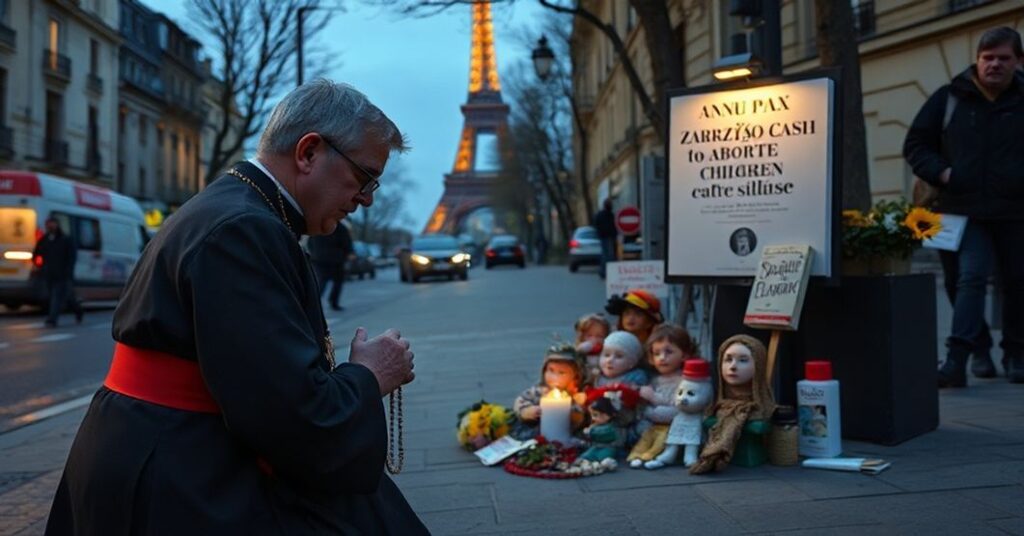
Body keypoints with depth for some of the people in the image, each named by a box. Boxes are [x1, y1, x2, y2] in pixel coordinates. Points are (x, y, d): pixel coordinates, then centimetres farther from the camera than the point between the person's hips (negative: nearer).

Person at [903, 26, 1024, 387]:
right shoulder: (949, 98, 5)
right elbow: (915, 144, 9)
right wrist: (940, 173, -5)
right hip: (966, 210, -2)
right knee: (972, 277, -13)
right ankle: (956, 360, -16)